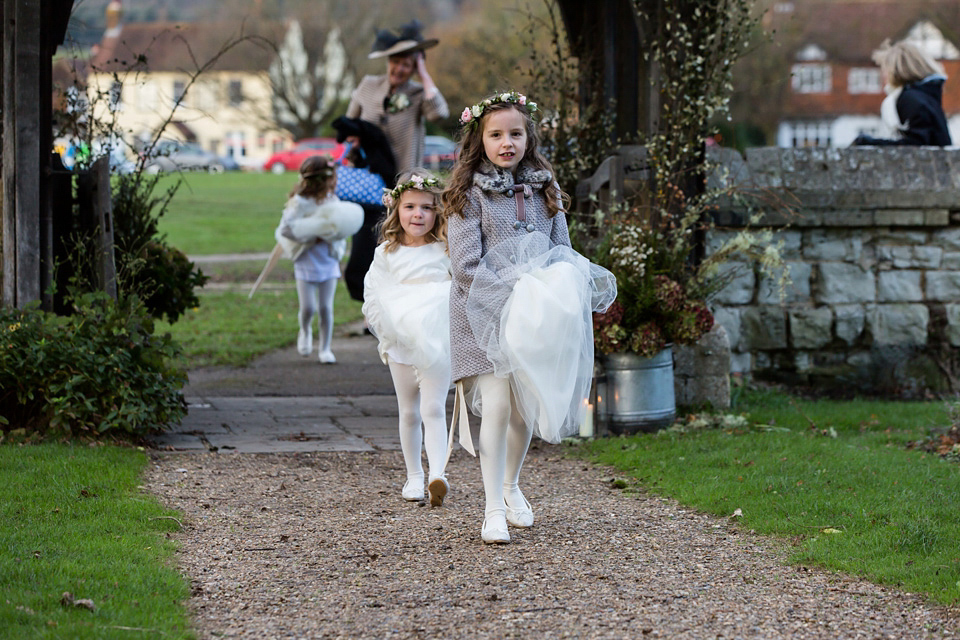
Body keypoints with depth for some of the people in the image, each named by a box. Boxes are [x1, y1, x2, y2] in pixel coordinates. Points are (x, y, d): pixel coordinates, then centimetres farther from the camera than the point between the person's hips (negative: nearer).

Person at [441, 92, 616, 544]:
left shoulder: (544, 190, 10)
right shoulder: (469, 194, -5)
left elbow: (564, 253, 12)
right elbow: (466, 266, -11)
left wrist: (552, 297, -8)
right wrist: (512, 295, -19)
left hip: (535, 319, 5)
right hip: (486, 315, -5)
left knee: (527, 407, 9)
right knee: (496, 405, -12)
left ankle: (511, 485, 32)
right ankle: (493, 509, -6)